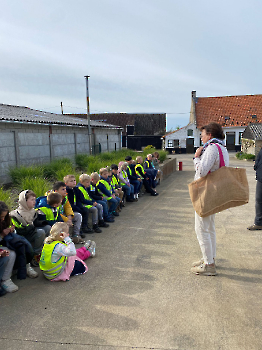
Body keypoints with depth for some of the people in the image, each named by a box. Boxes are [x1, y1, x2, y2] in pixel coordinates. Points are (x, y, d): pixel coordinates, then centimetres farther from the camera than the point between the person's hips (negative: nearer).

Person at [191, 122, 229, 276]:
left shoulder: (212, 148, -18)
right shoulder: (223, 148, 13)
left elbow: (202, 171, -27)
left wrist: (197, 157, -11)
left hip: (206, 194, -10)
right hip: (214, 193, 10)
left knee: (202, 228, -4)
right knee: (210, 227, 19)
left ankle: (209, 265, 2)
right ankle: (210, 259, 31)